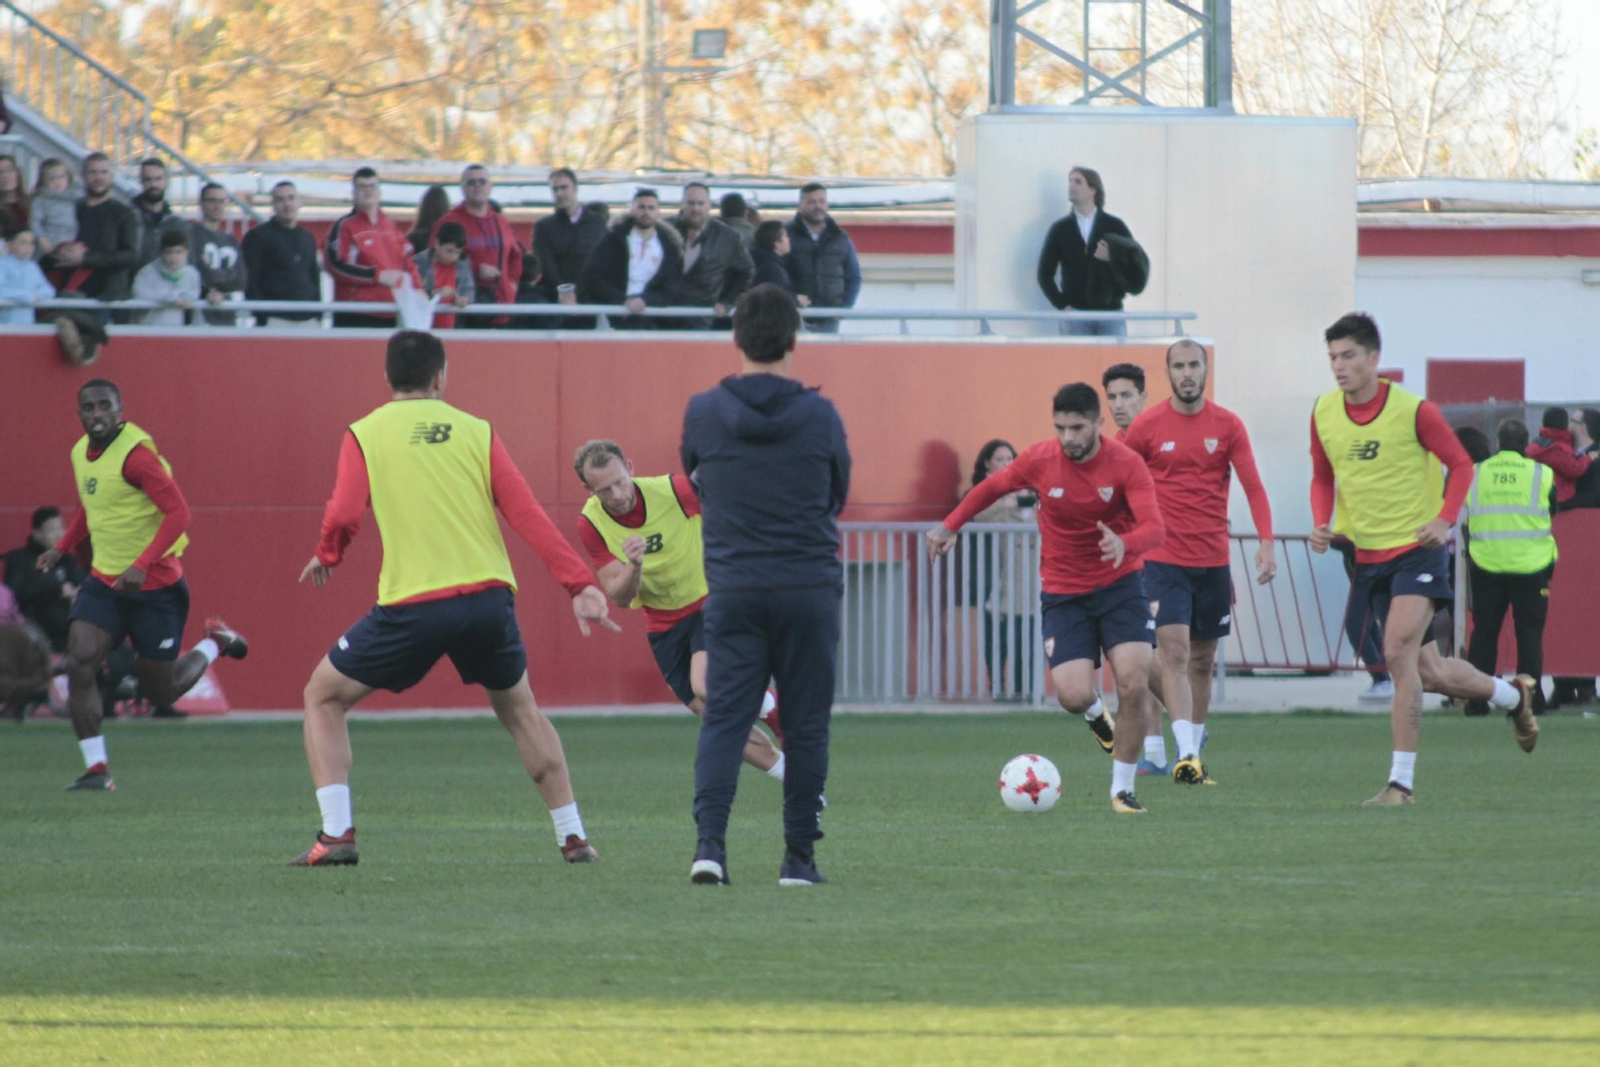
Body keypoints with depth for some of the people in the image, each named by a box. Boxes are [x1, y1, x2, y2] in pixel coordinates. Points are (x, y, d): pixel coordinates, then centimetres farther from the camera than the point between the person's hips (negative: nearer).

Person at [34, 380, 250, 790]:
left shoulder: (135, 455, -21)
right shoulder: (81, 453, 5)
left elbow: (178, 512, -25)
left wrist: (142, 564, -33)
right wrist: (62, 547, 17)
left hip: (156, 587, -6)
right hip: (104, 582, 6)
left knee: (161, 695, 5)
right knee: (79, 663, -16)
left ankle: (215, 643, 34)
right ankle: (96, 768, -12)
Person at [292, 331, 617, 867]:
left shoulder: (365, 435, 4)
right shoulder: (475, 431, 10)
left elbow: (344, 515, -9)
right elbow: (527, 514, 2)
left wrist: (326, 555, 12)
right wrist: (579, 583, 0)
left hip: (412, 604, -3)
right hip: (488, 598, 3)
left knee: (324, 697, 15)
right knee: (520, 709, 26)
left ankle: (336, 834, 2)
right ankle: (573, 837, 22)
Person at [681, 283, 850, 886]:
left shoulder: (702, 413, -2)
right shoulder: (819, 417, -4)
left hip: (733, 590, 1)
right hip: (809, 587, -1)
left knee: (723, 718, 1)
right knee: (805, 724, 7)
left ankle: (710, 842, -16)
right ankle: (799, 856, 9)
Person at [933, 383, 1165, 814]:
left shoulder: (1126, 464, -16)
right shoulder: (1039, 460, -10)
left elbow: (1154, 528, -27)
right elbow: (993, 486, 11)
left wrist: (1125, 544, -48)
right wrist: (950, 525, 13)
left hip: (1118, 584, -1)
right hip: (1063, 594, 1)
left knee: (1134, 685, -16)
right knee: (1074, 696, -15)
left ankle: (1123, 789, 3)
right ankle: (1096, 714, 27)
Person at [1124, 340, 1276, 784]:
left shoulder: (1228, 426, 2)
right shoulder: (1147, 427, -1)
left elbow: (1253, 487, -1)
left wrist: (1267, 542, -13)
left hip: (1214, 561, 3)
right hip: (1164, 560, -3)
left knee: (1203, 660, 11)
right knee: (1174, 652, -15)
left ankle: (1194, 750, 24)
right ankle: (1186, 755, -22)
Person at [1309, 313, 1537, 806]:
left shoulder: (1412, 410, -12)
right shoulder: (1323, 413, 2)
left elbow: (1461, 464, -4)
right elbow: (1323, 476, 16)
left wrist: (1445, 519, -19)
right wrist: (1321, 524, -3)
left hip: (1417, 550, -6)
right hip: (1369, 557, 6)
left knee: (1399, 653, -22)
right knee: (1430, 674, 10)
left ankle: (1401, 780, -17)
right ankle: (1512, 695, 40)